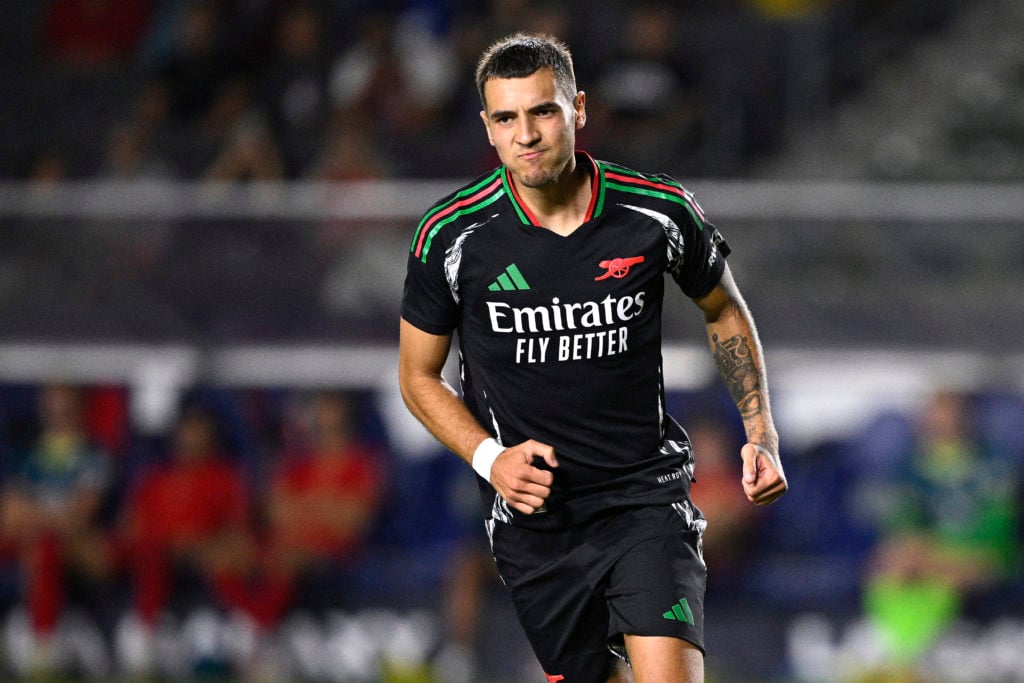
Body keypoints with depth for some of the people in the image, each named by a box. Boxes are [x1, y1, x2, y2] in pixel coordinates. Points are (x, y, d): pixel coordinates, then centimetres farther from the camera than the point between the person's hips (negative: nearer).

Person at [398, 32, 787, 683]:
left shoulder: (662, 213, -7)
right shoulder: (451, 237, -8)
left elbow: (725, 311, 13)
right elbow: (419, 376, 6)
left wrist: (761, 434, 4)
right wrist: (489, 457, -10)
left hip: (646, 497, -1)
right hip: (532, 516, 1)